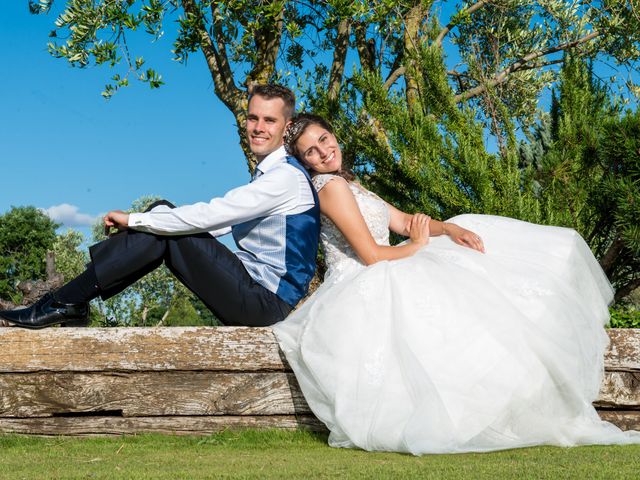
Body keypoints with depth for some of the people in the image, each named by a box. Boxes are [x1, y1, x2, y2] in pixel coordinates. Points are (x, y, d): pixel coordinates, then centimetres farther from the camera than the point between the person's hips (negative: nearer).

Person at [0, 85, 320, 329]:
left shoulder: (286, 176, -15)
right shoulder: (266, 175, 18)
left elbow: (209, 216, -21)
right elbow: (220, 222, 21)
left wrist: (133, 219, -13)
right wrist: (138, 222, 12)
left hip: (266, 301, -9)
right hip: (254, 286, 9)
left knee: (164, 225, -16)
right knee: (162, 214, 0)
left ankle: (67, 302, -13)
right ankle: (73, 303, -5)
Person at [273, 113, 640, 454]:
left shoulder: (347, 183, 18)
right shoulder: (331, 186, -13)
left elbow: (402, 221, 17)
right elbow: (371, 255, -19)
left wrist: (449, 229, 0)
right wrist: (417, 246, -2)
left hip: (379, 283, 10)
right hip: (361, 294, -10)